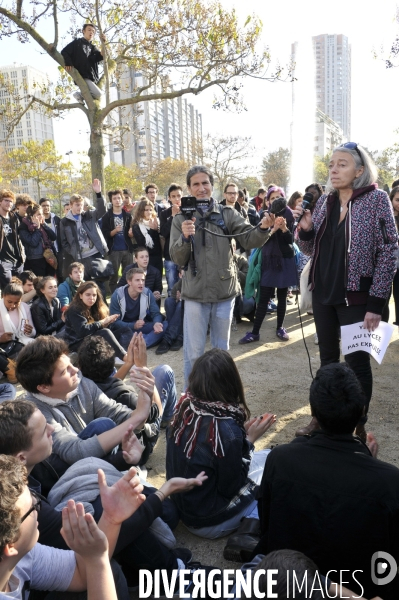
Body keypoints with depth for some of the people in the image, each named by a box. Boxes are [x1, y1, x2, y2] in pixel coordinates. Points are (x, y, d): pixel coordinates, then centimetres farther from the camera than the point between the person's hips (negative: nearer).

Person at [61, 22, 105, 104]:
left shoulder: (92, 47, 21)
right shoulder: (77, 42, 7)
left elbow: (101, 57, 3)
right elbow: (64, 52, 2)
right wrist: (68, 63, -15)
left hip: (92, 78, 7)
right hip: (82, 76, -7)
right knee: (98, 94, -21)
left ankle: (80, 95, 15)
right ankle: (80, 95, 0)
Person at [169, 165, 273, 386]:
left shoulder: (227, 214, 1)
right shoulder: (181, 219, 0)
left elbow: (250, 239, -8)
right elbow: (177, 259, -4)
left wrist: (263, 228, -29)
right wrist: (184, 237, -23)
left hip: (224, 292, 1)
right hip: (195, 294, -1)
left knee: (221, 350, 17)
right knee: (194, 353, 6)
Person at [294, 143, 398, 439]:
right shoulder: (325, 201, 6)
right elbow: (310, 248, 12)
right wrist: (306, 229, -10)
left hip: (356, 296, -5)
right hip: (323, 293, 5)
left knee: (357, 361, 5)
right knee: (327, 358, 15)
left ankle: (358, 426, 21)